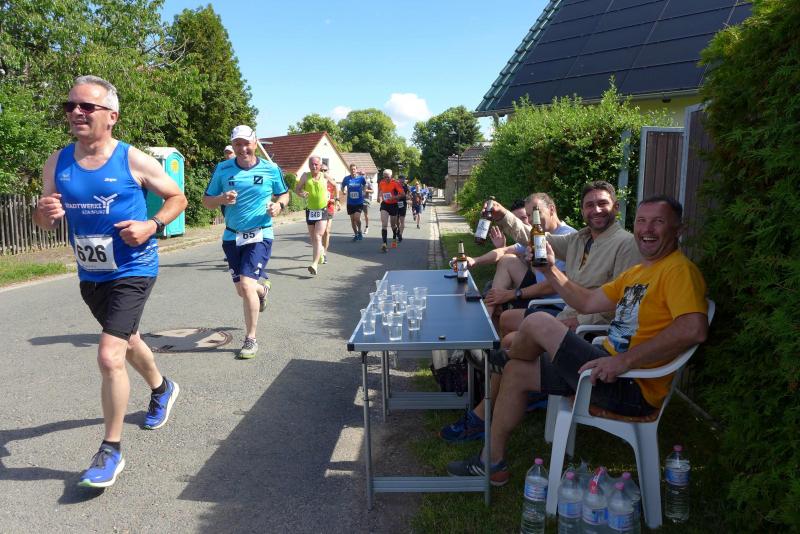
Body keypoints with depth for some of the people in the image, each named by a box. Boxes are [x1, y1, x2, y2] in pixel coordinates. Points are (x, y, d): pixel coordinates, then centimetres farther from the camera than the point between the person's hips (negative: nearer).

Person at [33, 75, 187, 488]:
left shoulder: (134, 161, -13)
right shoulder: (57, 163, 0)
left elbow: (177, 198, -1)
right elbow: (46, 221, 8)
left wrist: (152, 226, -17)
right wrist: (45, 214, -16)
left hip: (132, 271, -6)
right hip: (90, 276, 6)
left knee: (109, 356, -15)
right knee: (126, 339, 25)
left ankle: (111, 451, 2)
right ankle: (162, 389, 54)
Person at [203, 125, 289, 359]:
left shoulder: (271, 169, -3)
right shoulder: (223, 169, 1)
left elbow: (284, 194, 13)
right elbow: (207, 201, 5)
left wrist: (279, 204, -10)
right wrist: (221, 199, -17)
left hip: (260, 235, -3)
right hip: (232, 237, 3)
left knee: (246, 285, -17)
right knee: (242, 290, 12)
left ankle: (251, 339, -1)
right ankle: (262, 286, 50)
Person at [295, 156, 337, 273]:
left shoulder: (325, 176, -2)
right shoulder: (305, 176, -2)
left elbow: (335, 186, 16)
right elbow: (297, 189, 2)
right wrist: (301, 194, -19)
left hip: (322, 211, -3)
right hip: (310, 211, 3)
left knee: (318, 237, -16)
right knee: (312, 238, 17)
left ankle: (314, 264, -24)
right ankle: (320, 251, 46)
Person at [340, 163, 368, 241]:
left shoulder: (361, 178, -4)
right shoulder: (346, 178, -4)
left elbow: (364, 185, 16)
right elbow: (343, 186, 9)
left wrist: (364, 191, 3)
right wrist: (344, 191, -11)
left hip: (359, 202, -2)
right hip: (350, 202, 2)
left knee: (357, 218, -15)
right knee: (352, 219, 8)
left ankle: (359, 231, 11)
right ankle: (356, 234, 24)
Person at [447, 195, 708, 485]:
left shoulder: (679, 270, -13)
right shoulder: (637, 271, 18)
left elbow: (695, 329, -29)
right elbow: (588, 303, 21)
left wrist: (626, 359, -30)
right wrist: (550, 270, 9)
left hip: (633, 387, -10)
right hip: (611, 371, 10)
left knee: (538, 322, -16)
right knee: (517, 373, 10)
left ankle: (507, 358, 22)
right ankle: (493, 462, 20)